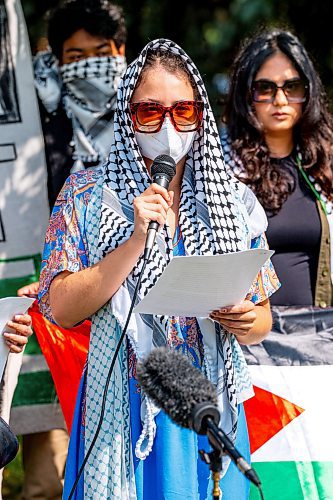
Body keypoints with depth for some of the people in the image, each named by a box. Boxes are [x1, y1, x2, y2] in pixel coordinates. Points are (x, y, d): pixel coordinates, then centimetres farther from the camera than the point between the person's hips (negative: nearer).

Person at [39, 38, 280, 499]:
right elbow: (61, 309, -10)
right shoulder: (87, 196, -1)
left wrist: (248, 321, -12)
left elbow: (260, 322, 11)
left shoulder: (233, 201, 5)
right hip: (124, 415, -2)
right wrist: (137, 240, -18)